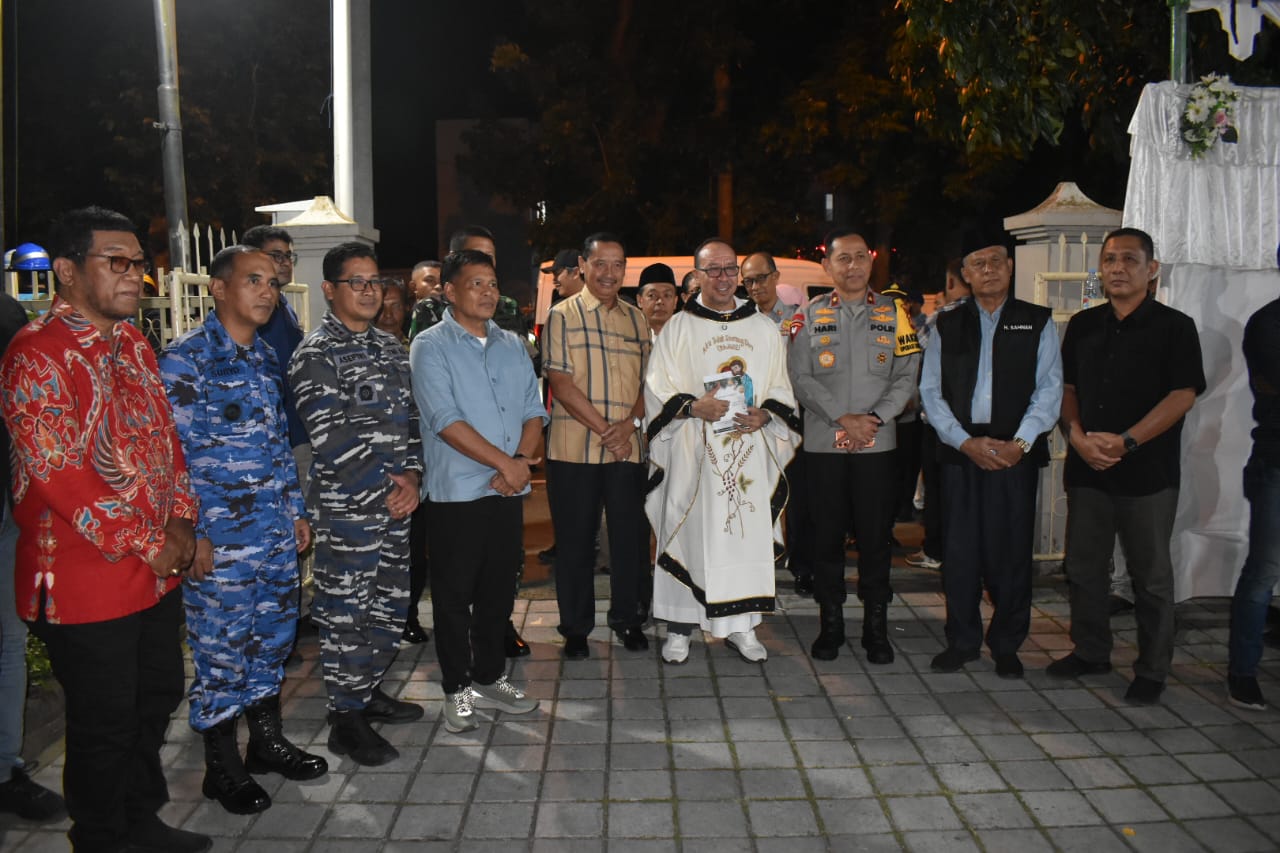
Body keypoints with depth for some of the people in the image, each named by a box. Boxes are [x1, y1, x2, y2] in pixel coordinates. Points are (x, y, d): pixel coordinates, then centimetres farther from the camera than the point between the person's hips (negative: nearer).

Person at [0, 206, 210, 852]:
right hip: (88, 582, -8)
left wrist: (181, 522, 2)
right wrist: (147, 545, -17)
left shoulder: (133, 345, 11)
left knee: (157, 700, 20)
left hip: (157, 574, 8)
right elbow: (59, 473, -22)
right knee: (105, 724, 8)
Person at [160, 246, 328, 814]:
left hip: (277, 533, 7)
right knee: (221, 647, 5)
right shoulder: (185, 359, -11)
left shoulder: (266, 357, 12)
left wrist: (296, 510, 15)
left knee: (273, 636, 16)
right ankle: (222, 768, 22)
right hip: (220, 538, -7)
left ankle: (267, 740, 34)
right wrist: (193, 533, -15)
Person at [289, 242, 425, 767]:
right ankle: (346, 719, 15)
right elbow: (331, 437, -16)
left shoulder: (392, 348, 13)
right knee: (346, 612, 1)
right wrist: (385, 489, -13)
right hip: (345, 506, -7)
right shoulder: (316, 354, -9)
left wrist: (412, 475, -1)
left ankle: (369, 690, 33)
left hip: (396, 502, 7)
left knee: (390, 605, 15)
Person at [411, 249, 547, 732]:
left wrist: (522, 461, -9)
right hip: (456, 493, -5)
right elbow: (446, 420, -16)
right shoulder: (431, 346, -6)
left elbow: (533, 411, 9)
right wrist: (505, 462, -17)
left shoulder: (512, 346, 12)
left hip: (508, 491, 5)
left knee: (499, 591, 13)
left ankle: (490, 678, 28)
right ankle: (457, 689, 19)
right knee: (454, 594, 5)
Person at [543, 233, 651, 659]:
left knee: (629, 536, 8)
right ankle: (575, 628, 18)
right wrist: (603, 428, -12)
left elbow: (648, 380, 11)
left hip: (628, 448, 3)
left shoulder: (636, 319, 14)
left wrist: (630, 424, -7)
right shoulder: (563, 315, 1)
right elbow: (560, 382, -8)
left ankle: (628, 619, 25)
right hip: (574, 448, -3)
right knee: (575, 540, 5)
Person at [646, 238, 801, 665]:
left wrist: (765, 414, -8)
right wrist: (692, 407, -17)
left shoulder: (765, 329, 11)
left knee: (748, 534, 4)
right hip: (693, 454, -2)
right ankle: (680, 627, 12)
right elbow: (657, 391, 1)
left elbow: (782, 390, 12)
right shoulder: (677, 329, 5)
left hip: (750, 452, 2)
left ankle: (740, 625, 17)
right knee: (689, 532, 0)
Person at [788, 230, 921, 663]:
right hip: (823, 444, 0)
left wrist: (875, 417, -11)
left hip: (877, 444, 1)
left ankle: (876, 627, 16)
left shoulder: (892, 312, 8)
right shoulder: (810, 314, 5)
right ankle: (830, 624, 18)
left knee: (876, 535, 4)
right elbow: (801, 378, -2)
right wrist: (843, 418, -12)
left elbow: (907, 376, 3)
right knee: (827, 534, 5)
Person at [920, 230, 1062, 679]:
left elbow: (1049, 391, 1)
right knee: (960, 549, 4)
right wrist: (966, 442, -7)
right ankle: (962, 641, 18)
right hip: (960, 451, 1)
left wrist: (1019, 443, -12)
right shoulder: (947, 326, 10)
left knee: (1012, 549, 2)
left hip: (1017, 452, -1)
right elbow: (931, 392, 5)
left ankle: (1006, 646, 17)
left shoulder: (1038, 323, 8)